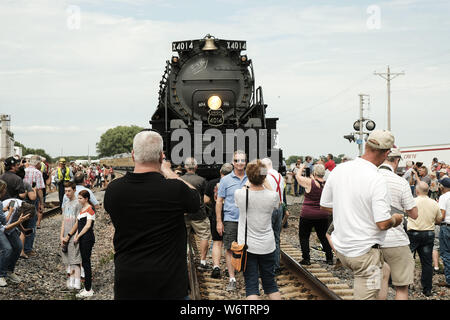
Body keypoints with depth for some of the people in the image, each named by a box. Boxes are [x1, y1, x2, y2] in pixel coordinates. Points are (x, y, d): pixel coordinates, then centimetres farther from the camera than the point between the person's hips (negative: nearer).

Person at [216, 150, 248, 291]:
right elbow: (219, 201, 4)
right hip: (231, 220, -1)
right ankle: (232, 279, 8)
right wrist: (219, 221, -1)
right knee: (230, 249, 0)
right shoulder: (226, 180, 2)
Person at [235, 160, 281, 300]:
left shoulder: (239, 194, -15)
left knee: (251, 284, 2)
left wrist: (249, 183, 20)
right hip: (267, 246, 1)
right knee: (270, 282, 16)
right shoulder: (273, 195, -14)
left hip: (247, 246, -1)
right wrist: (265, 182, 12)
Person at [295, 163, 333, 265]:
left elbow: (298, 176, 0)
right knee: (323, 237, 16)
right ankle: (329, 258, 16)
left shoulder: (310, 183, -15)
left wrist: (302, 168, 16)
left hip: (308, 215, -4)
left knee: (304, 236, 9)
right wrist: (313, 178, 22)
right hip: (323, 215, 4)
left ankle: (306, 259, 7)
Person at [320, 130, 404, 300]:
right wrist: (396, 219, -1)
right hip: (364, 252, -7)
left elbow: (324, 205, 9)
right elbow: (383, 223, -23)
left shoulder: (338, 170, -2)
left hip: (341, 248, 7)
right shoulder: (377, 180, -22)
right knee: (366, 295, 5)